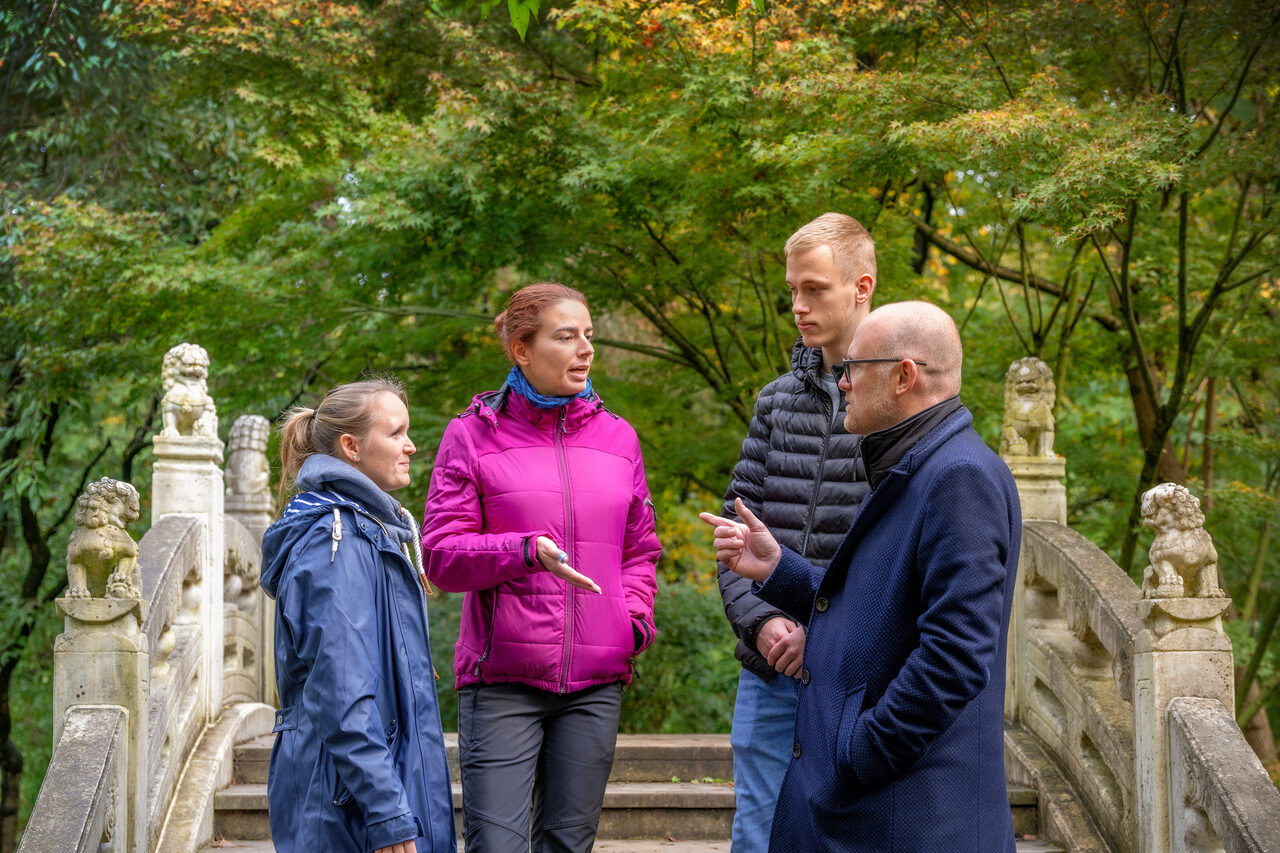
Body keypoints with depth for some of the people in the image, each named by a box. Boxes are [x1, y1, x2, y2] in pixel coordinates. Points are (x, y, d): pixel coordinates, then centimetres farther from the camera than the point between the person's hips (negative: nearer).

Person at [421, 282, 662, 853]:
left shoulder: (616, 437, 13)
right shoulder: (473, 435, 2)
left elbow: (639, 550, 21)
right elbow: (441, 557, -3)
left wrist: (635, 618, 1)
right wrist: (527, 550, -20)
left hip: (595, 682, 4)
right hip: (502, 681, -3)